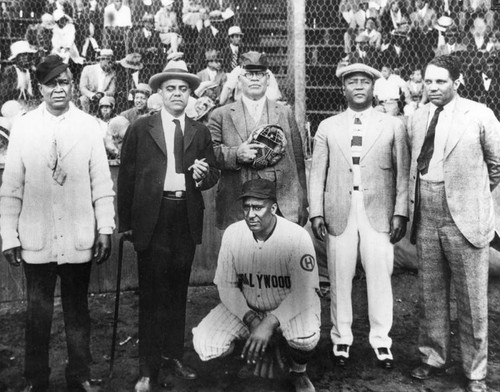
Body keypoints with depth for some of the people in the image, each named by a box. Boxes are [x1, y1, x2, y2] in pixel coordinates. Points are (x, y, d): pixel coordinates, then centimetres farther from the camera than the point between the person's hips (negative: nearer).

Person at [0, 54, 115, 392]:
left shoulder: (89, 126, -1)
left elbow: (101, 183, 1)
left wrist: (105, 228, -3)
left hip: (79, 239, 0)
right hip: (37, 239, 0)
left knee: (77, 310, 13)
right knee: (38, 312, 11)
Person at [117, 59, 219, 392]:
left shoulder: (200, 132, 11)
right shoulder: (141, 129, 4)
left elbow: (214, 174, 14)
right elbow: (127, 176, 2)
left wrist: (204, 174, -11)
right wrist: (125, 222, -3)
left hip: (186, 218, 3)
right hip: (152, 218, -3)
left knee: (178, 289, 13)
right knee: (151, 292, 1)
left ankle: (174, 354, 27)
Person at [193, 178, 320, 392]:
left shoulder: (297, 236, -23)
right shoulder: (233, 234, -13)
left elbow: (304, 292, -26)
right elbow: (226, 285, -5)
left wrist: (269, 323, -38)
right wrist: (251, 319, -20)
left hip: (290, 307, -3)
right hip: (246, 307, 4)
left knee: (306, 336, -37)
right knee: (204, 345, -17)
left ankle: (298, 371, 3)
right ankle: (261, 346, 15)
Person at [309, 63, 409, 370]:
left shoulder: (393, 125, 7)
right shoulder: (328, 127, 9)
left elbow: (402, 173, 5)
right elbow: (317, 172, 7)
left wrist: (401, 213, -3)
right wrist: (316, 212, -2)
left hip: (379, 213, -1)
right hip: (339, 214, 1)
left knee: (380, 278, 1)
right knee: (340, 279, 4)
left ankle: (381, 339, 16)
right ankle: (341, 338, 19)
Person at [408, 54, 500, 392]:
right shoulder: (417, 119, 9)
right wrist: (412, 208, 12)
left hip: (464, 218, -4)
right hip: (425, 216, 4)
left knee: (472, 300, 4)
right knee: (431, 294, 15)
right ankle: (433, 358, 31)